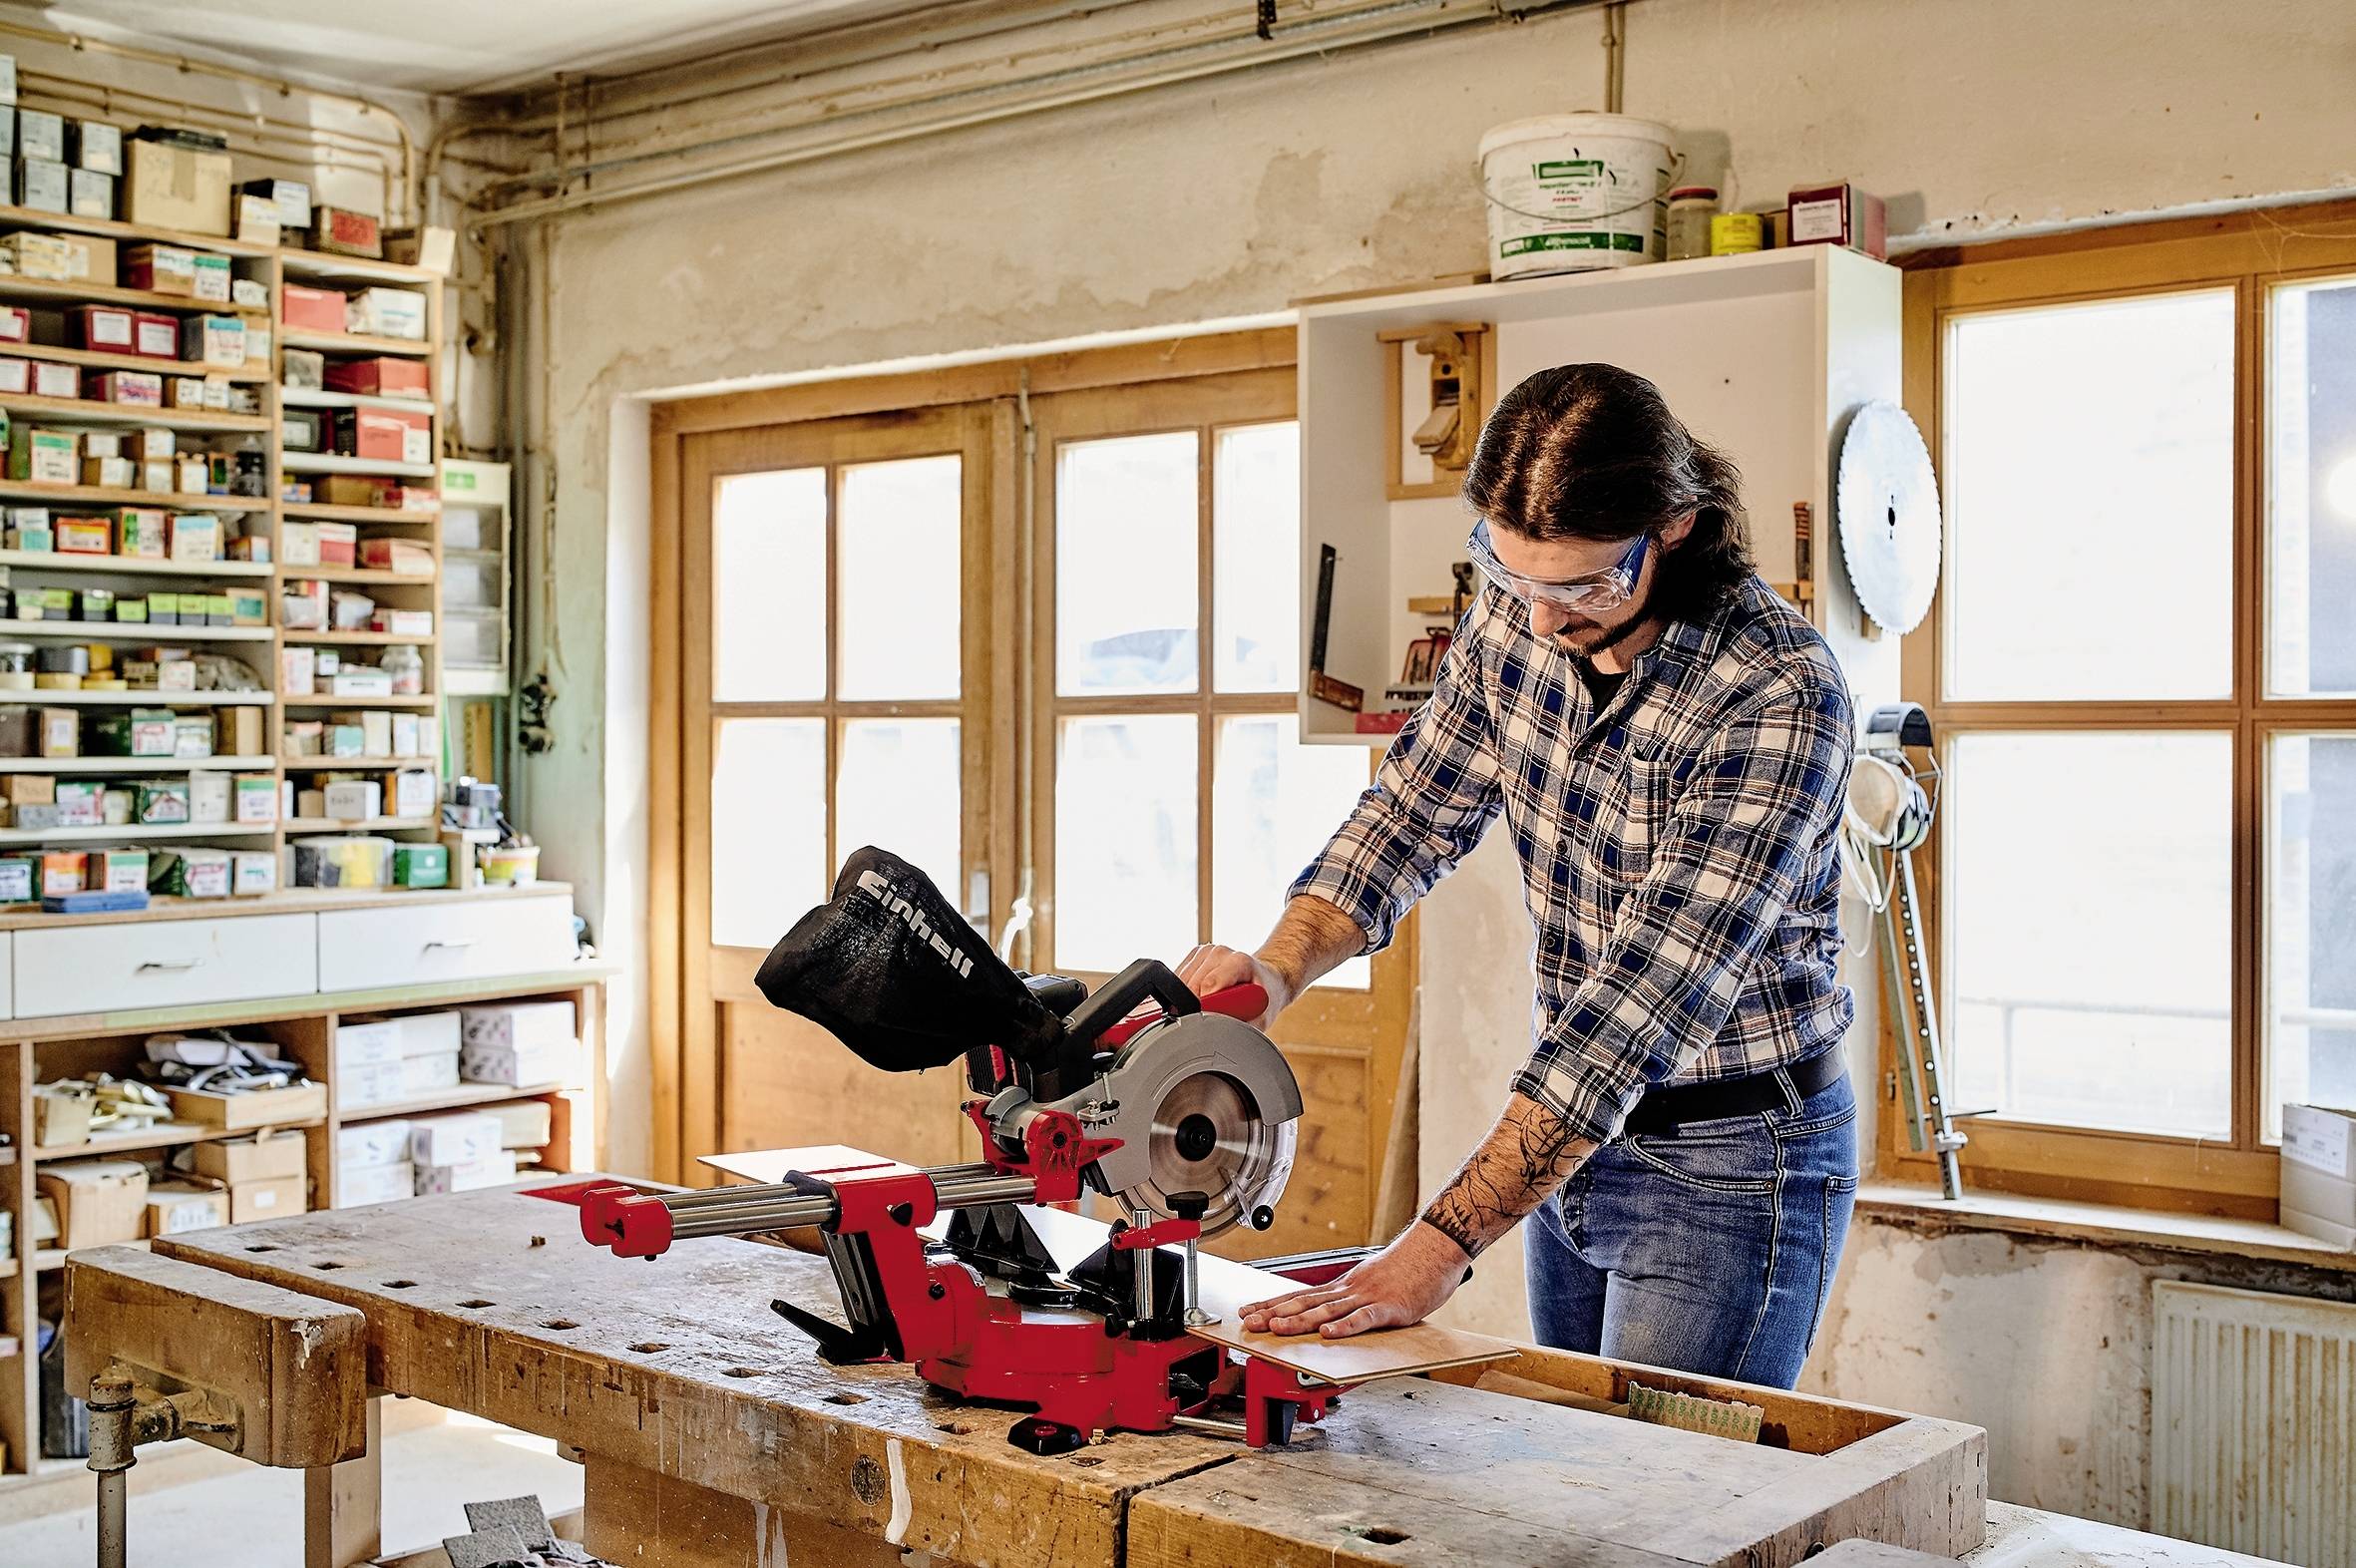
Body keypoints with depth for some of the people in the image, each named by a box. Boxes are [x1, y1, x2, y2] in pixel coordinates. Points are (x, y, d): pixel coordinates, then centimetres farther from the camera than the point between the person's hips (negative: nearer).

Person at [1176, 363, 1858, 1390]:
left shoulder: (1780, 699, -27)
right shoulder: (1514, 617, -6)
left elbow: (1641, 1004, -32)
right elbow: (1414, 810, 4)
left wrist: (1439, 1246, -36)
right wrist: (1283, 962, -17)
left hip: (1732, 1161, -6)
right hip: (1572, 1132, 6)